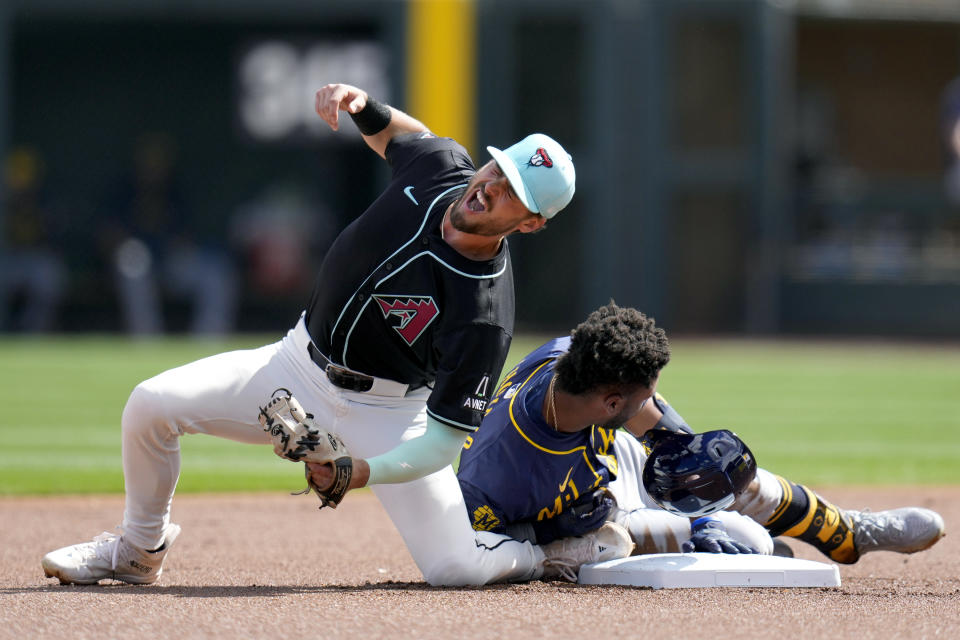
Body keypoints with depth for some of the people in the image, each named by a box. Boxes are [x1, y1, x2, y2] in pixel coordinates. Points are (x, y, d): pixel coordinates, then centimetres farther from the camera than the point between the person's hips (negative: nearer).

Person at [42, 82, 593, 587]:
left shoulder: (485, 315, -31)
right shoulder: (443, 167, -16)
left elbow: (444, 441, -28)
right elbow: (399, 134, 11)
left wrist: (364, 473, -44)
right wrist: (363, 106, -10)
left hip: (386, 412, -5)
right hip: (300, 365, 5)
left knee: (457, 568, -20)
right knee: (152, 403, -12)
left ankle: (553, 552, 16)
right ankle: (141, 550, 15)